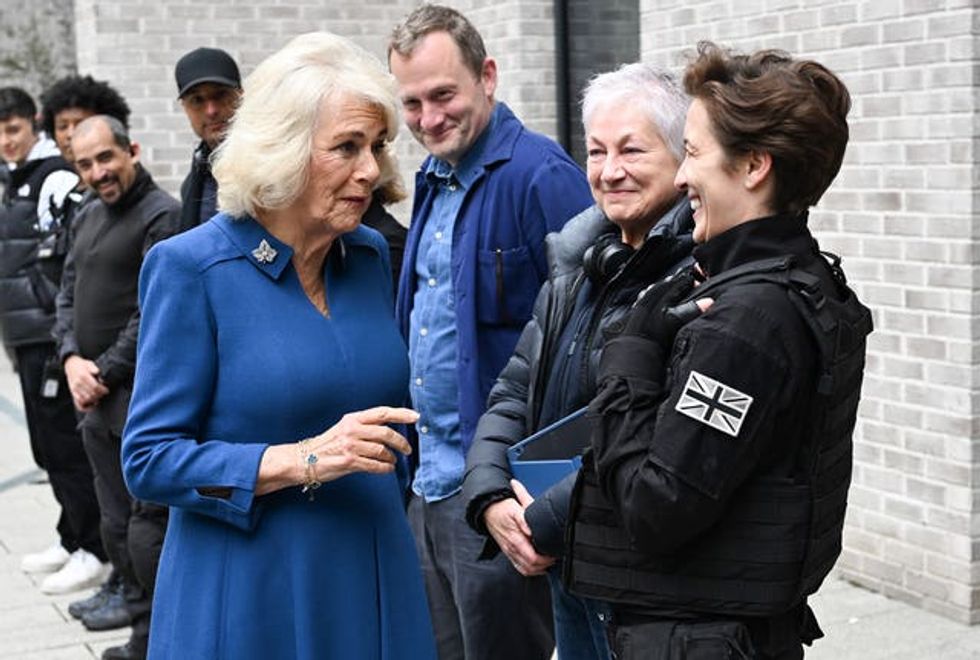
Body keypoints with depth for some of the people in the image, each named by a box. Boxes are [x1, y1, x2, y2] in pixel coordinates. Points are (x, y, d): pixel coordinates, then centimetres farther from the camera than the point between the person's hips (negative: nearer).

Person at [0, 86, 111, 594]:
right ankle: (72, 539, 24)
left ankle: (93, 551, 1)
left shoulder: (58, 181, -12)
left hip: (54, 338, -9)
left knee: (65, 444, -6)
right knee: (48, 447, 14)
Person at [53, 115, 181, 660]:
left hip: (142, 397, -9)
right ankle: (141, 607, 32)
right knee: (116, 521, 17)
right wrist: (73, 359, -2)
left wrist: (105, 373, -12)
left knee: (147, 527, -8)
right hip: (95, 398, 9)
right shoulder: (89, 217, 17)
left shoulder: (161, 215, -10)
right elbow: (68, 295, 16)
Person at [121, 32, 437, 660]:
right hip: (248, 597, -5)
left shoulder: (370, 255, 4)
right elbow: (150, 460, -13)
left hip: (375, 584, 5)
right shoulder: (191, 267, -12)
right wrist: (306, 461, -21)